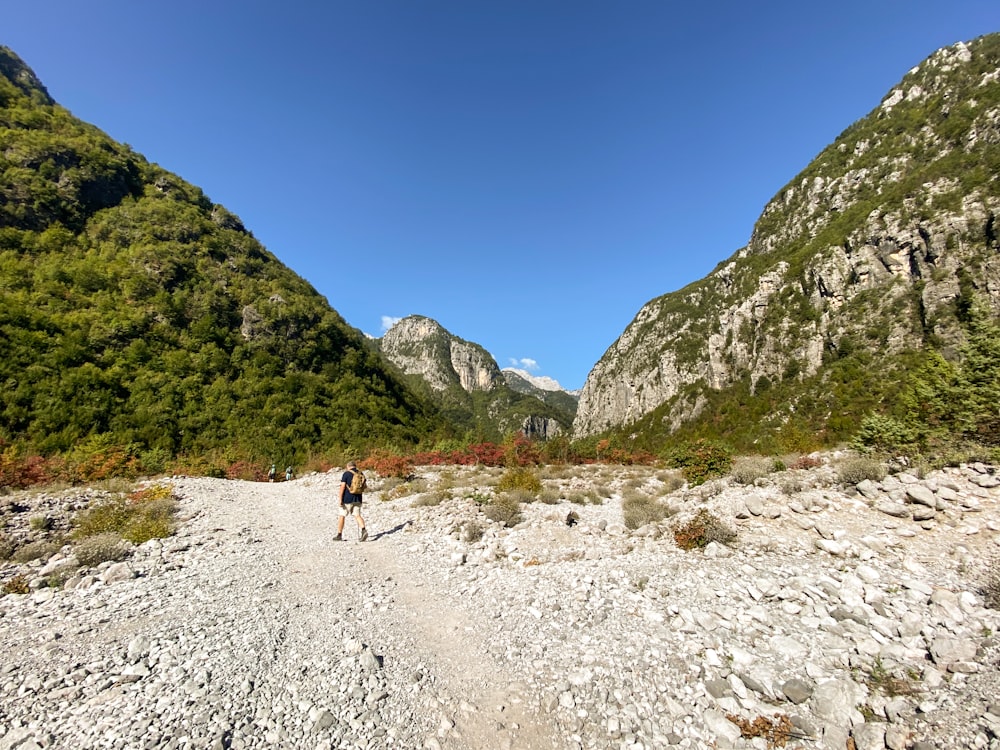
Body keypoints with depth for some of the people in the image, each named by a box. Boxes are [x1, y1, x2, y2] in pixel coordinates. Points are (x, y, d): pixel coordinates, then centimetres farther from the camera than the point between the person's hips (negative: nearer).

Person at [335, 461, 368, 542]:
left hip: (347, 499, -4)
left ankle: (339, 535, 17)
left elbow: (342, 486, -15)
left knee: (342, 516, 10)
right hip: (357, 499, 4)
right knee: (357, 515, 4)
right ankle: (363, 530, -18)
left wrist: (340, 499, -14)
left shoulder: (346, 474, -8)